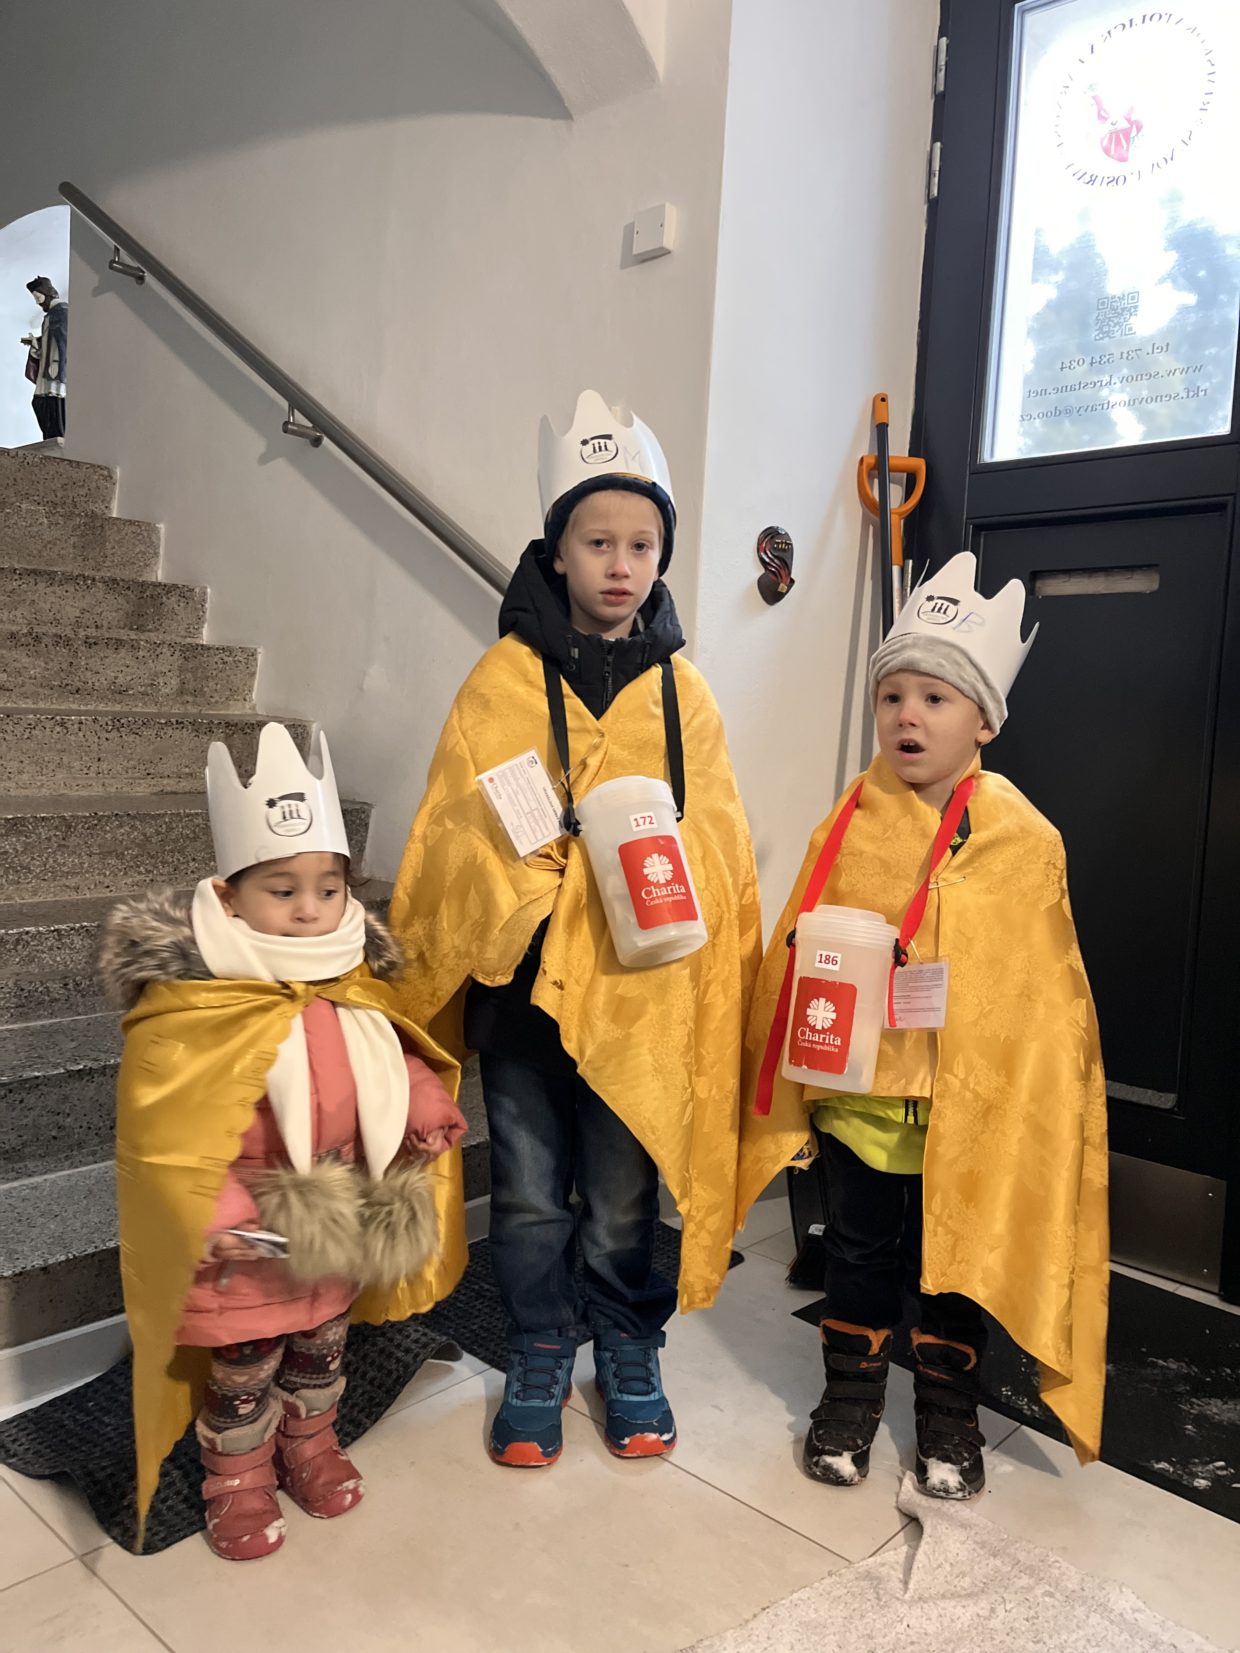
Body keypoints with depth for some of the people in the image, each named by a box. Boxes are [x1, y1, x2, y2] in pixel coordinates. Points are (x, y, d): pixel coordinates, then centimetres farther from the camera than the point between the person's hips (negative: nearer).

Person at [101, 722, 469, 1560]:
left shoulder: (356, 985, -5)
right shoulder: (191, 1003, -23)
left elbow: (402, 1060, 9)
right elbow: (163, 1132, -21)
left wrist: (427, 1110, -9)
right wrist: (217, 1216, -22)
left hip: (344, 1226, 5)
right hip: (248, 1234, -5)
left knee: (322, 1345, 25)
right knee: (243, 1365, 14)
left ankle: (312, 1445, 50)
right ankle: (239, 1481, 40)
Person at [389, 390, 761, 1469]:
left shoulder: (681, 691, 5)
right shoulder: (506, 680, -1)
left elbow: (719, 846, 6)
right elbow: (455, 837, 0)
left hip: (640, 984, 1)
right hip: (519, 975, 0)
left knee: (625, 1195, 11)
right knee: (530, 1192, 11)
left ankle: (629, 1352, 34)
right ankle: (540, 1359, 32)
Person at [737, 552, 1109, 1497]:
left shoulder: (1025, 842, -7)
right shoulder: (848, 827, -4)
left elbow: (1046, 993, -1)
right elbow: (796, 964, 0)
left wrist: (1031, 1108, -1)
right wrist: (788, 1094, 1)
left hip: (972, 1107, -1)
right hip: (857, 1096, 1)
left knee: (959, 1267, 15)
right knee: (861, 1258, 15)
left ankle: (949, 1419, 37)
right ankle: (850, 1399, 36)